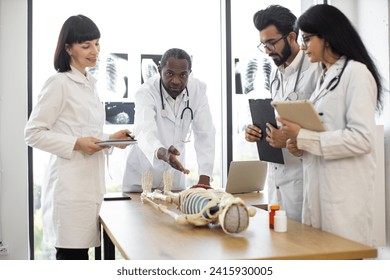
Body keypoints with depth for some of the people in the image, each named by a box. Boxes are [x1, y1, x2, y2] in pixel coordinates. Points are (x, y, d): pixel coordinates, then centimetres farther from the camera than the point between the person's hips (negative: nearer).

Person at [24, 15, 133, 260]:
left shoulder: (90, 84, 16)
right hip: (70, 184, -8)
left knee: (80, 251, 12)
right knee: (72, 253, -4)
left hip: (91, 182, 8)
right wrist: (77, 144, -19)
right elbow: (33, 133, -10)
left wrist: (112, 139, 6)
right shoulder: (59, 83, -8)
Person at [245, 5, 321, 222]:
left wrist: (290, 139, -22)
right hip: (276, 178, 7)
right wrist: (257, 132, 4)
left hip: (302, 179, -7)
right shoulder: (275, 74, 15)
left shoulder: (315, 70, -11)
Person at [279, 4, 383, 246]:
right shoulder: (325, 77, 17)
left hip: (345, 191, -8)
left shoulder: (356, 72, -8)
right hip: (319, 186, 8)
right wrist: (301, 146, 3)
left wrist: (303, 137, -15)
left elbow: (362, 138, -17)